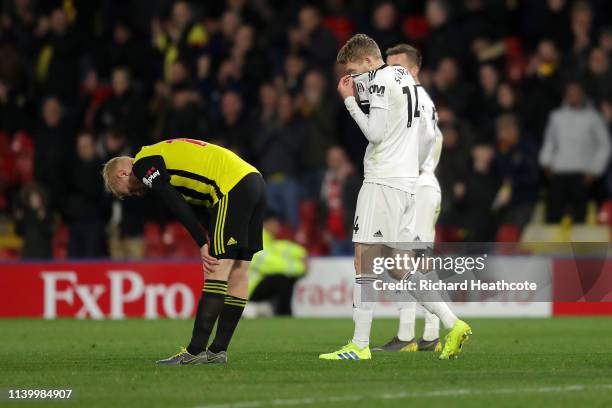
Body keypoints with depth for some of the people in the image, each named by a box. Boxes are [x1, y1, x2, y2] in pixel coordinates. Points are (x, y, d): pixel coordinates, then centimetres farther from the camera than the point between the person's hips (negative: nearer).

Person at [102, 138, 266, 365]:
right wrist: (211, 244, 13)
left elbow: (178, 207, -9)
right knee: (237, 272, 8)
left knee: (217, 271, -11)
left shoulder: (143, 164, 1)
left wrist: (203, 244, -8)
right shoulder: (163, 155, 28)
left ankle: (196, 351, -14)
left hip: (233, 188, -9)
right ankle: (218, 351, 12)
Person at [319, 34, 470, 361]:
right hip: (406, 181, 9)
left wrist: (349, 99, -7)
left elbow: (375, 133, -16)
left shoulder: (381, 79, -10)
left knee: (364, 262, -8)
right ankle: (452, 325, 6)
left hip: (384, 181, -9)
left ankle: (360, 346, -10)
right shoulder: (404, 77, 19)